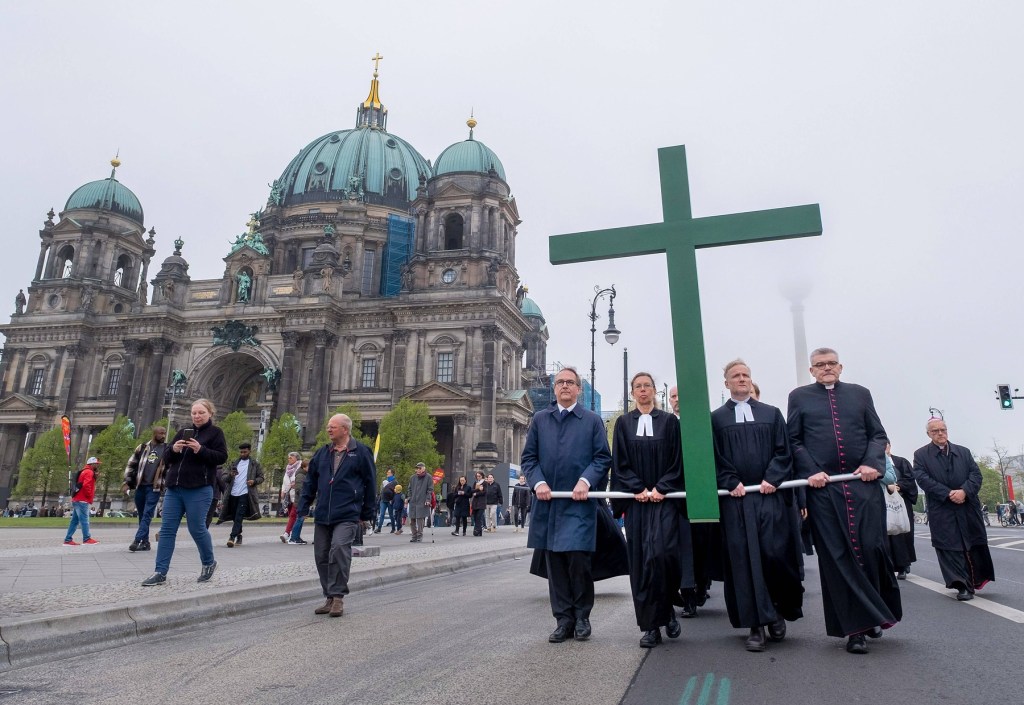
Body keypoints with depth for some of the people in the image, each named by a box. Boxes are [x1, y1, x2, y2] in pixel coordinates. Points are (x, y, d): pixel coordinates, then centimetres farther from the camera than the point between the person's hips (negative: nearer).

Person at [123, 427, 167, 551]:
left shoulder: (168, 449, 3)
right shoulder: (142, 447, 8)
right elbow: (131, 465, 12)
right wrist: (128, 482, 4)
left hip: (154, 487, -3)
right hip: (140, 486, 3)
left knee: (147, 515, -10)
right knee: (142, 515, 9)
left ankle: (137, 540, -12)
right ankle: (145, 542, 16)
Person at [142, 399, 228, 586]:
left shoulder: (215, 432, 3)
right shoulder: (183, 432, 18)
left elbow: (222, 457, -8)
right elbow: (166, 459, 16)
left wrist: (201, 450, -21)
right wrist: (173, 449, -7)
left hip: (199, 489, -6)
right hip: (174, 488, 6)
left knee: (197, 528, -2)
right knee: (167, 529, 2)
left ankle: (209, 563, 19)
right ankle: (160, 573, 5)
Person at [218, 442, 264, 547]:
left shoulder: (255, 463, 6)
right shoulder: (234, 463, 15)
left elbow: (261, 477, 7)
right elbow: (225, 478, 12)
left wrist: (254, 481, -15)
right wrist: (230, 474, -11)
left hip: (245, 494, -4)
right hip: (233, 494, 4)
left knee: (239, 516, -13)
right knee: (235, 517, 10)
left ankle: (232, 537, -18)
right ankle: (239, 536, 24)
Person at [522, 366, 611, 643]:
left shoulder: (593, 421, 8)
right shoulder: (539, 419, 13)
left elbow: (603, 458, 3)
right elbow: (528, 457, 10)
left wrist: (586, 480, -13)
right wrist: (538, 482, -7)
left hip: (579, 502, -2)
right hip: (548, 502, 3)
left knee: (579, 558, -9)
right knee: (554, 562, 5)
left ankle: (582, 617, 13)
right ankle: (563, 621, 16)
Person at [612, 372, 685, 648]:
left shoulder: (669, 421, 5)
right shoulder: (623, 423, 8)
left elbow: (678, 460, 1)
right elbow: (620, 462, 4)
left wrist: (661, 488, -10)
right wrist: (638, 489, -9)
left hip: (665, 499, -1)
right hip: (637, 501, 2)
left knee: (662, 553, -15)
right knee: (640, 561, 1)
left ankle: (666, 610, 10)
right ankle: (650, 625, 9)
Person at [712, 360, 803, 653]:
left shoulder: (771, 414, 13)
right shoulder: (716, 418, 10)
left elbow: (783, 452, 5)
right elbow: (714, 458, 3)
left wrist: (772, 479, -9)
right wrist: (731, 483, -10)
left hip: (770, 495, 1)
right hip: (736, 498, 0)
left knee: (776, 553, -4)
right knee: (744, 559, -2)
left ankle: (778, 611, 21)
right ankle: (756, 625, 5)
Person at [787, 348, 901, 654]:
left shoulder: (859, 393, 15)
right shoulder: (799, 397, 10)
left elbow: (878, 434, 12)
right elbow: (793, 441, 6)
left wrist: (873, 464, -6)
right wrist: (810, 472, -8)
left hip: (863, 482, 2)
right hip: (823, 486, -1)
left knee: (872, 548, -1)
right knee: (836, 556, -2)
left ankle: (876, 612, 23)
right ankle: (854, 627, 5)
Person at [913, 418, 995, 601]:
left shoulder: (963, 452, 12)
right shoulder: (921, 454, 2)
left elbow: (976, 474, 3)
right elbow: (922, 478, -8)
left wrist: (964, 491, -16)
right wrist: (948, 494, -17)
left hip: (968, 507, 3)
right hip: (941, 510, -3)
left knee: (975, 544, 12)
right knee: (950, 547, -6)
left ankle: (978, 578, 30)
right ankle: (963, 585, -3)